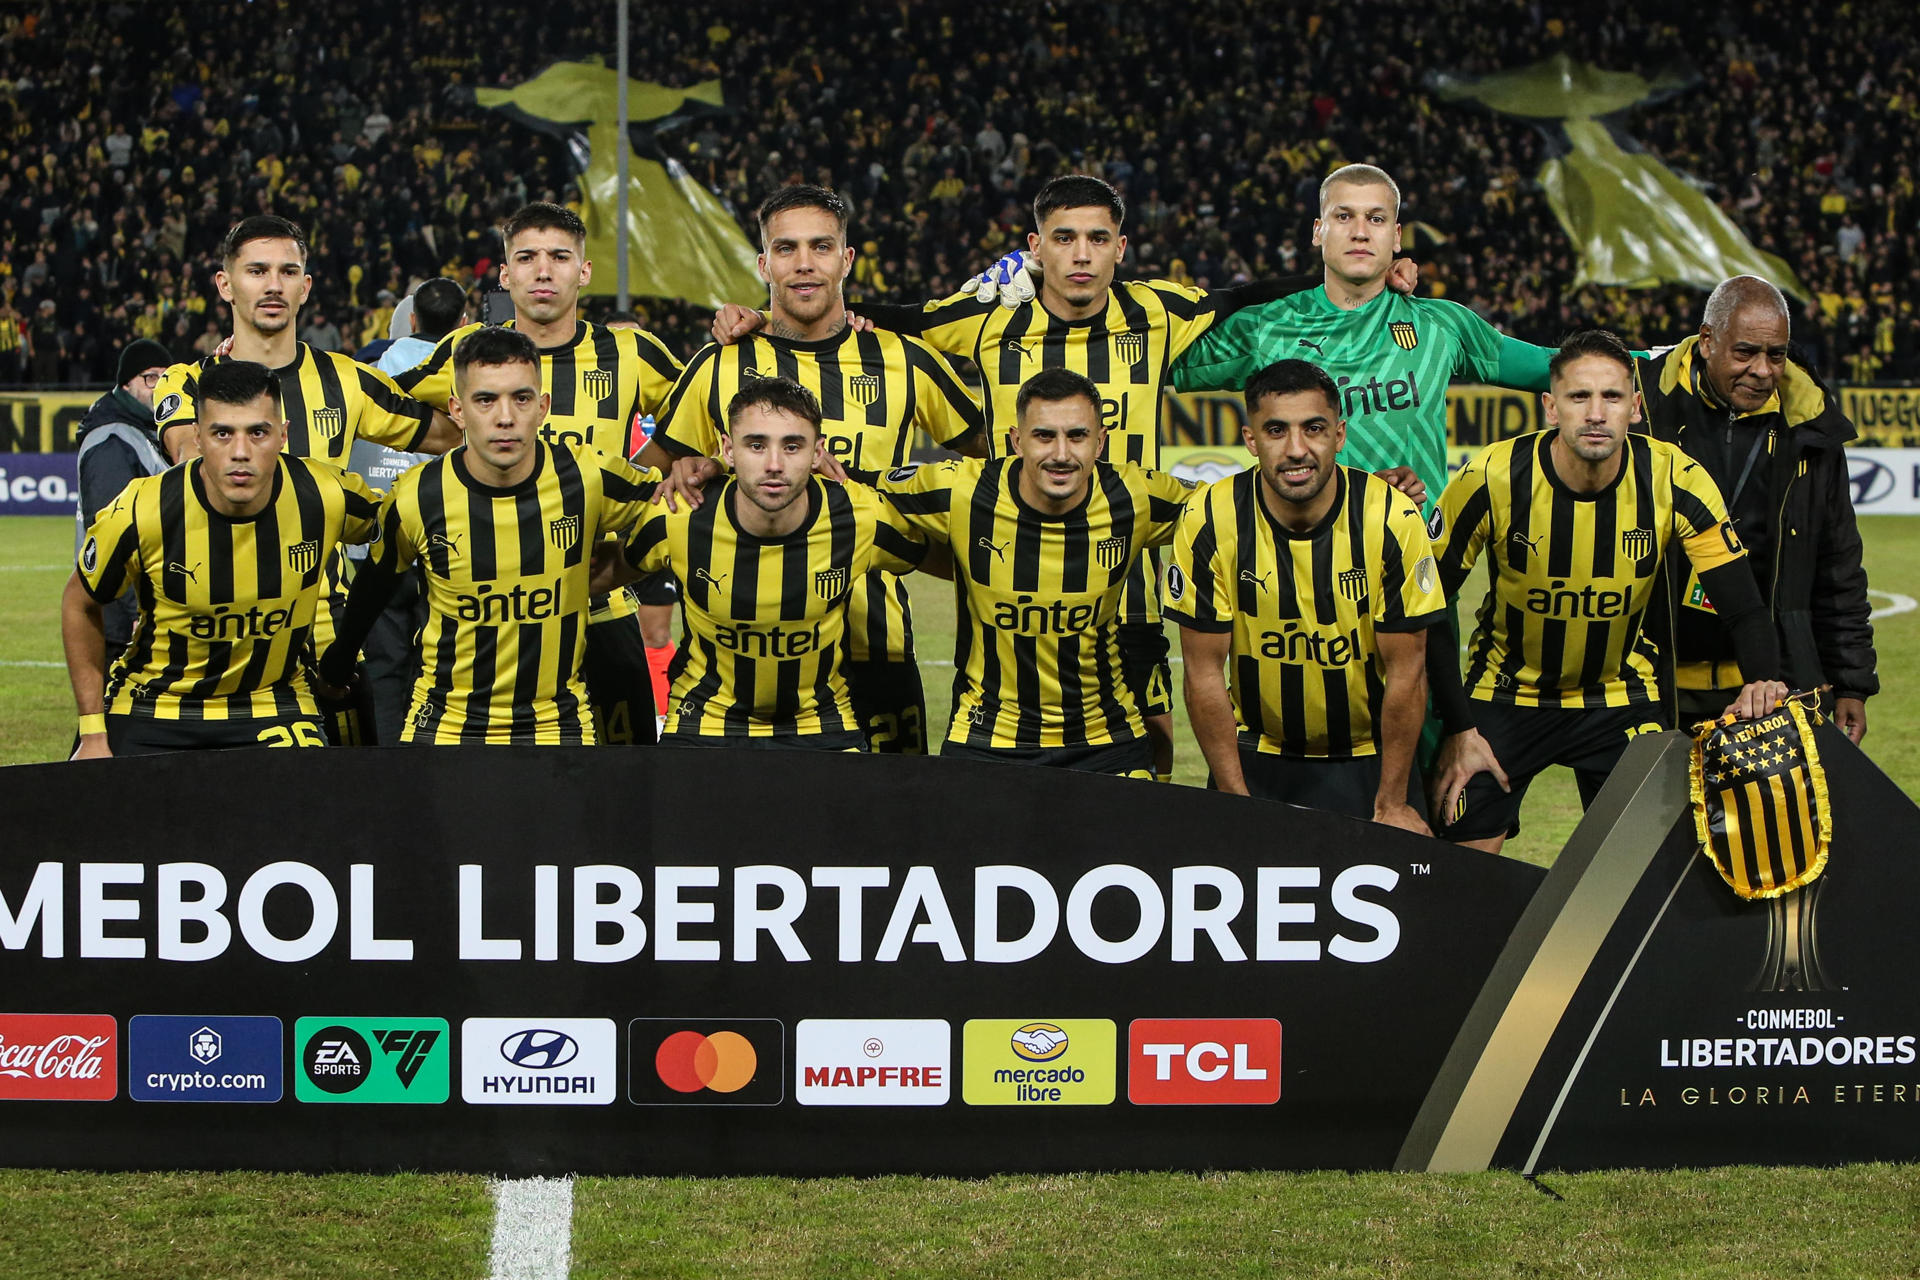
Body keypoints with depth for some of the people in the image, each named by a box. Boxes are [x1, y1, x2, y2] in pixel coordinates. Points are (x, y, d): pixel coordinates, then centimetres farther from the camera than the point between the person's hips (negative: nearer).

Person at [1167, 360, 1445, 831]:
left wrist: (1392, 806, -9)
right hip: (1256, 753, 0)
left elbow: (1406, 670, -10)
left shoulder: (1392, 519, -16)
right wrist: (1237, 802, -11)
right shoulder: (1208, 522, -14)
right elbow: (1204, 671, -9)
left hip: (1369, 759, 0)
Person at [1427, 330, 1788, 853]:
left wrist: (1762, 683, -35)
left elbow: (1745, 612, -14)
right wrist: (1458, 730, -14)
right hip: (1506, 691, -1)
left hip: (1622, 698, 1)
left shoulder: (1674, 481, -19)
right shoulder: (1493, 480, -22)